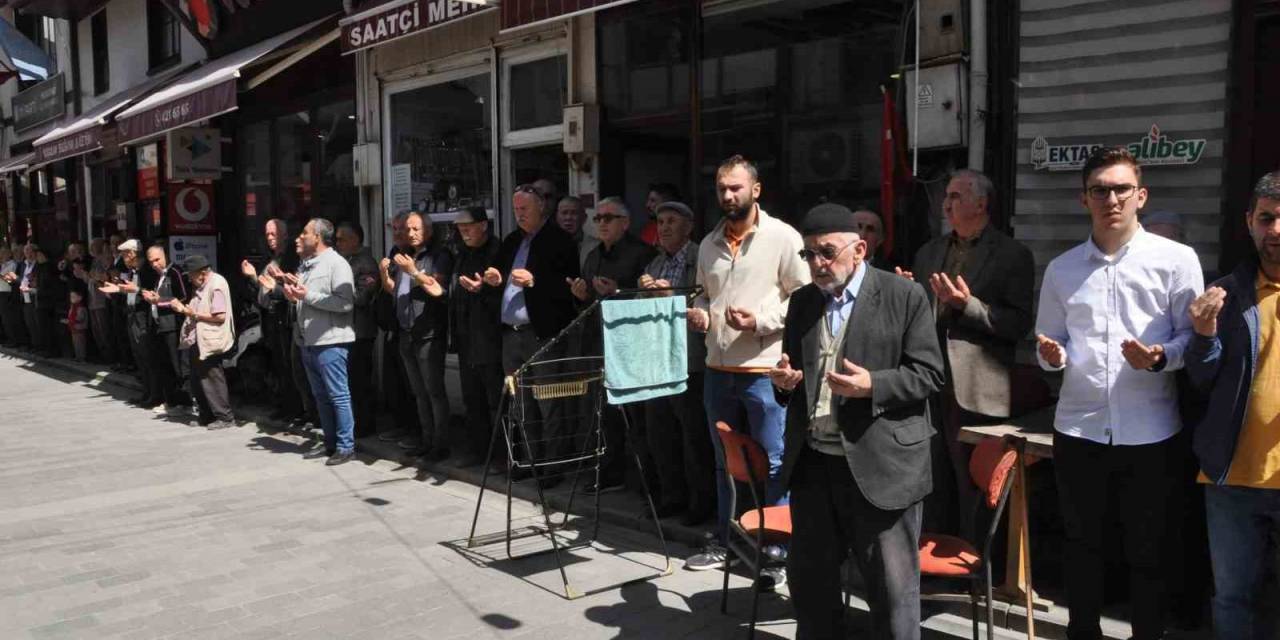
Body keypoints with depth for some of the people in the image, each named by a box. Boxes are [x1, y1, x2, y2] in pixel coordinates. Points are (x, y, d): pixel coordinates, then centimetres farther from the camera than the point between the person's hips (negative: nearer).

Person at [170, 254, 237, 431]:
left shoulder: (216, 285, -14)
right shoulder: (201, 286, 14)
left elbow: (220, 316, -22)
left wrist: (194, 314, -16)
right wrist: (184, 308, 3)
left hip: (210, 343, -9)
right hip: (197, 341, 10)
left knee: (212, 380, -3)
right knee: (197, 381, 14)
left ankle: (225, 417, 5)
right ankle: (206, 416, 24)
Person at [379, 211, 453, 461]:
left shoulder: (439, 256, -5)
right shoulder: (403, 257, 15)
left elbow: (438, 289, -16)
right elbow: (392, 290, 19)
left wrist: (415, 272, -26)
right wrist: (385, 273, 0)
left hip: (429, 334, -7)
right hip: (406, 334, 7)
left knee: (434, 391, -6)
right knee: (419, 391, 12)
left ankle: (440, 444, -1)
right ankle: (426, 440, 20)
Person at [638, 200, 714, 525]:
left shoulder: (700, 259, -7)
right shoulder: (655, 264, 17)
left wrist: (670, 291, -20)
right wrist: (646, 290, -1)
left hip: (689, 361, -8)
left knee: (695, 435, 2)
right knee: (659, 433, 14)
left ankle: (702, 500, 15)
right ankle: (672, 495, 28)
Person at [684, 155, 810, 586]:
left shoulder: (782, 237, -7)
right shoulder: (710, 243, 13)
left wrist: (761, 320, -19)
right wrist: (699, 310, 3)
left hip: (764, 370, -6)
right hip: (718, 369, 7)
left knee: (774, 464, 1)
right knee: (725, 461, 17)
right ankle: (724, 542, 31)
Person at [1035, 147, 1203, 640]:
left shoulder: (1176, 259, -1)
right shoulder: (1061, 269, 8)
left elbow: (1196, 337, -1)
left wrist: (1160, 356, -21)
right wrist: (1052, 355, -10)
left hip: (1151, 433, -2)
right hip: (1079, 429, 2)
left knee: (1148, 551, 11)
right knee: (1083, 545, 15)